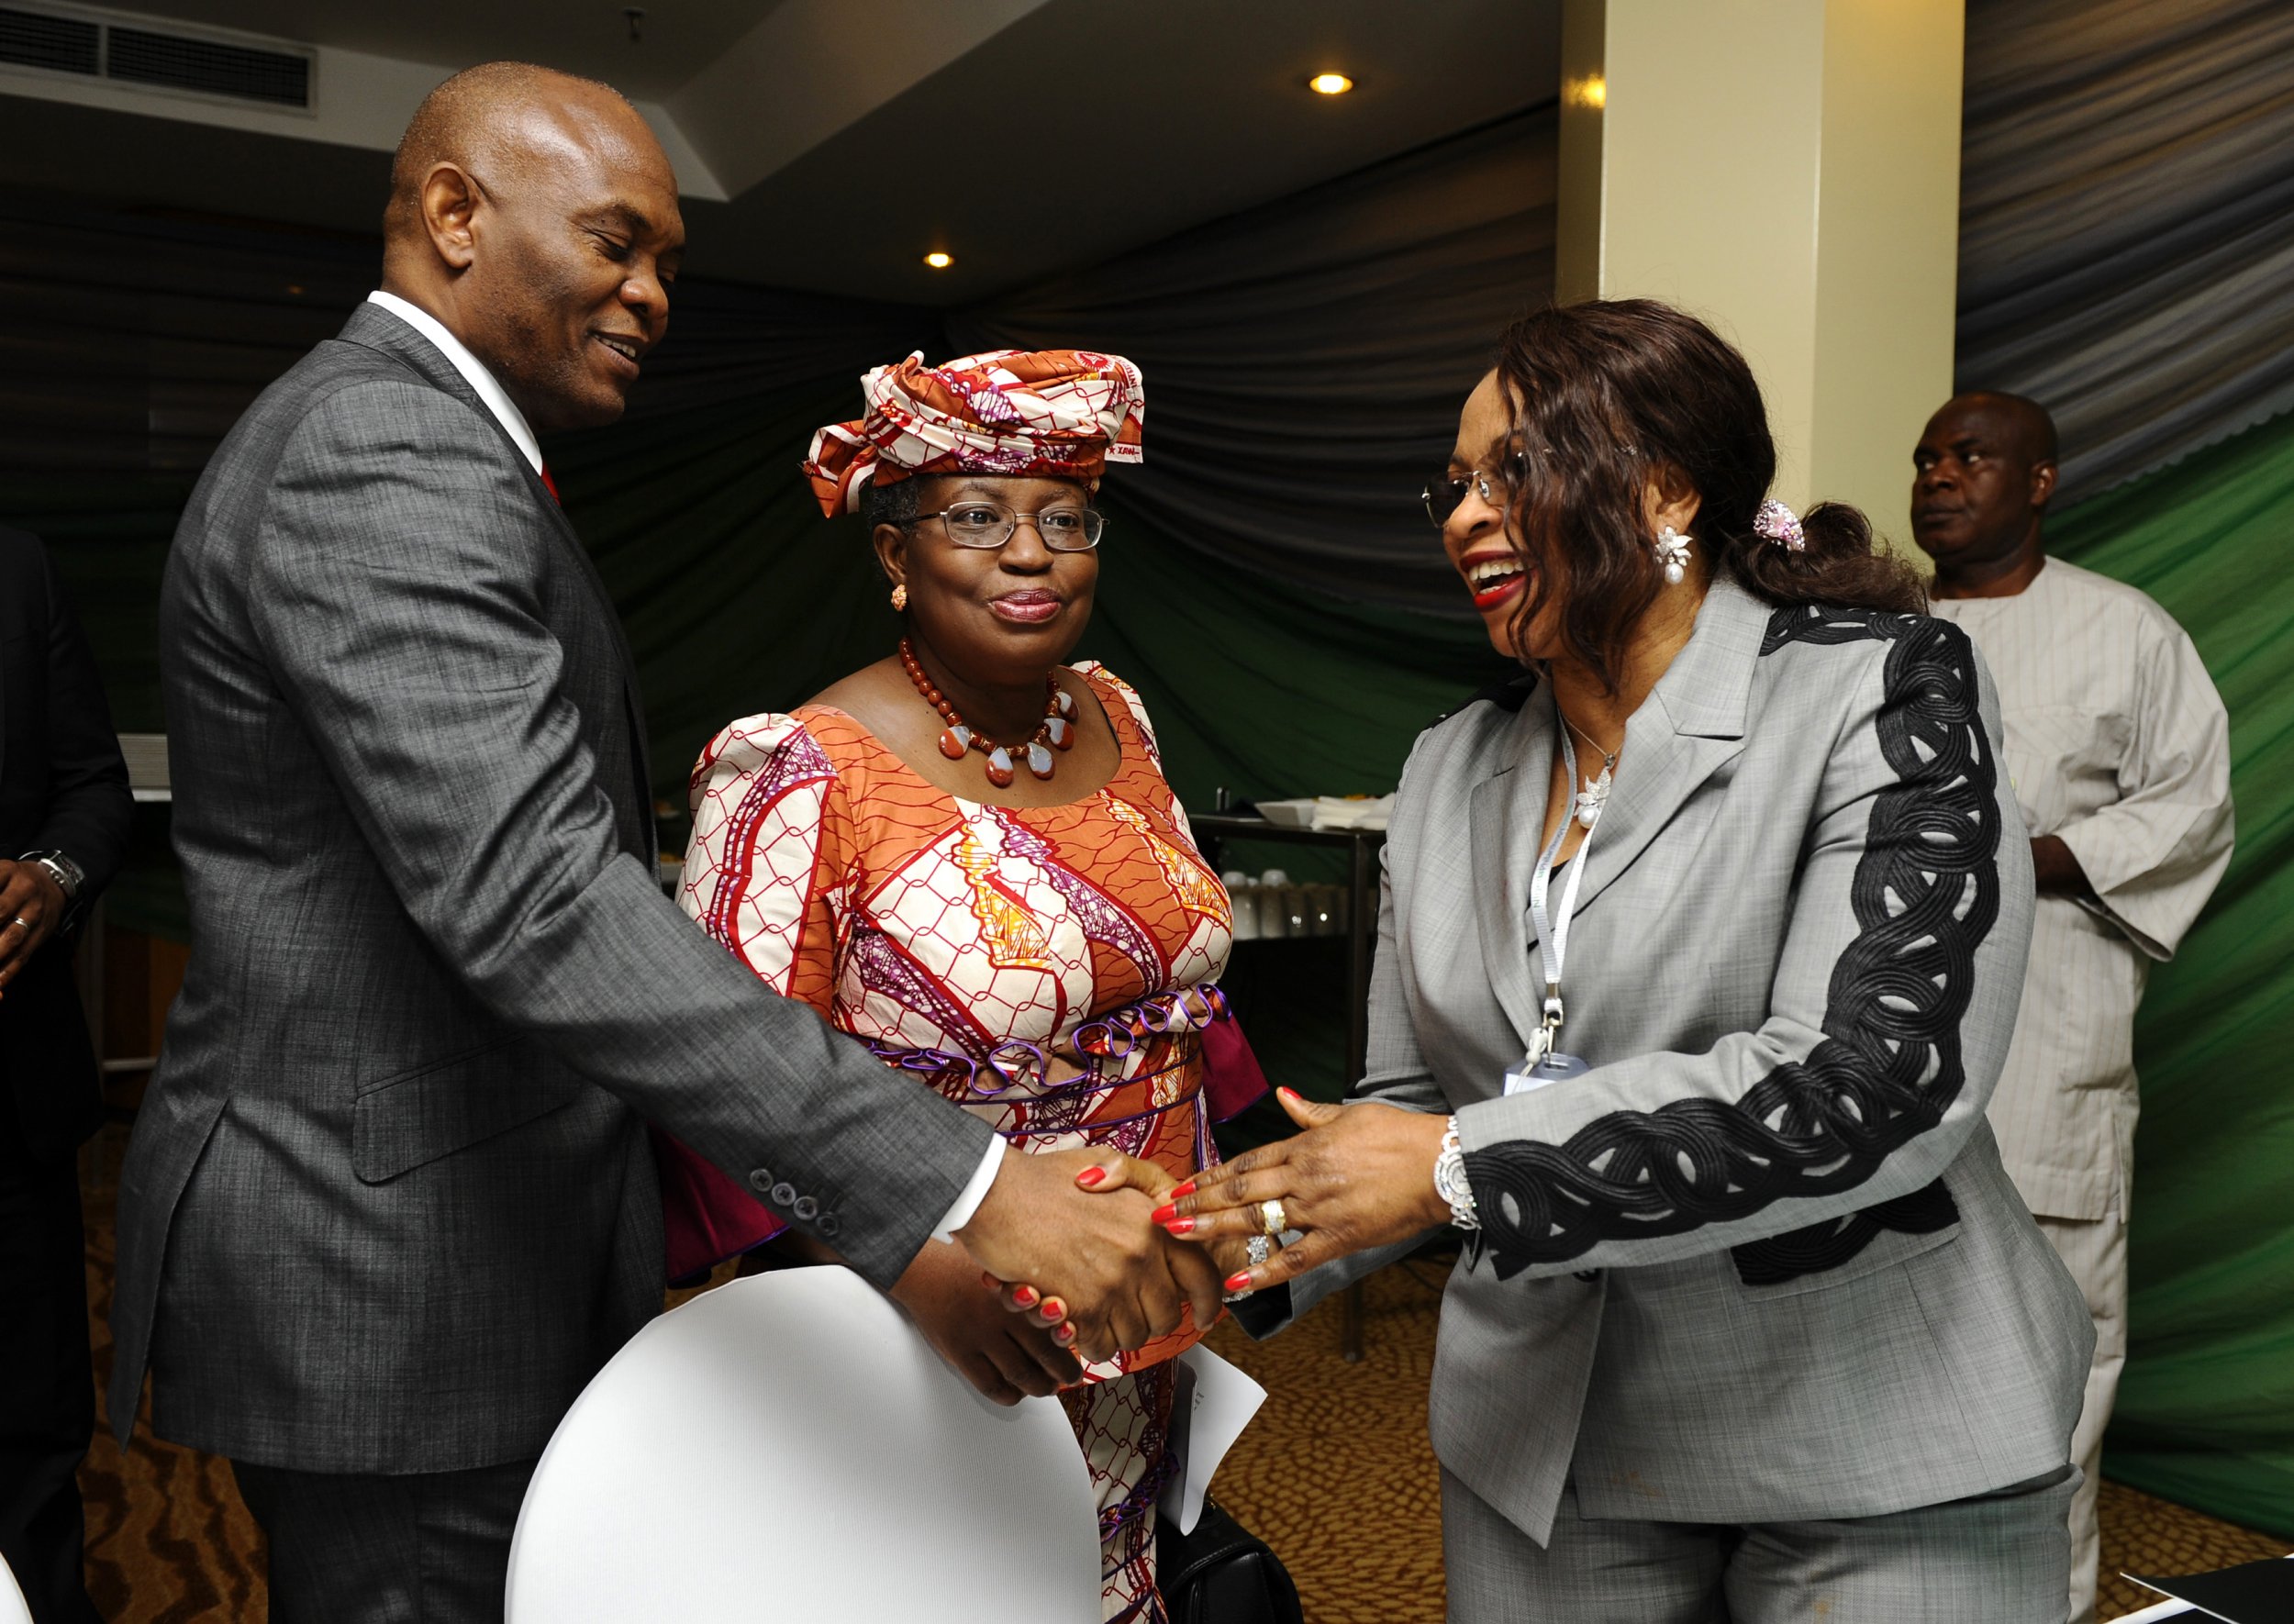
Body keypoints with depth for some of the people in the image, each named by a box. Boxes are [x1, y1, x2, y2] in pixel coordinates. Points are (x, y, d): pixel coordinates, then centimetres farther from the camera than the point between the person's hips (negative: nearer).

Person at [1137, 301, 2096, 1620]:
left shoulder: (1879, 691, -12)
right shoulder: (1454, 769, 4)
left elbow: (1873, 1081, -25)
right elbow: (1414, 1108, 6)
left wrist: (1463, 1168, -25)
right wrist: (1236, 1264, -10)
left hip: (1876, 1460, -4)